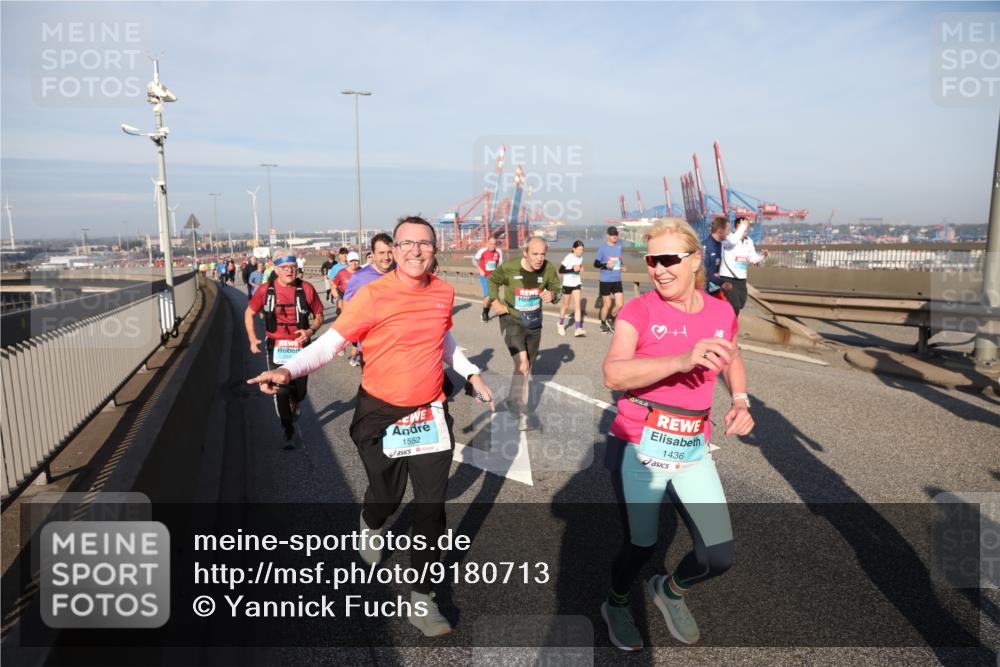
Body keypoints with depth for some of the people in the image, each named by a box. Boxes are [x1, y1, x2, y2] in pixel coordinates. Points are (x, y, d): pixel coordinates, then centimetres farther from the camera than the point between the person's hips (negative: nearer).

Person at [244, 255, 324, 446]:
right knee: (280, 391, -3)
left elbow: (319, 316, 4)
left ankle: (294, 405, 48)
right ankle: (288, 431, 18)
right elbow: (249, 313, 8)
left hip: (300, 348, 1)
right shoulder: (266, 290, -6)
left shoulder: (306, 289, -5)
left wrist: (310, 331, -15)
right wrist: (252, 339, -1)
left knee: (299, 392, 10)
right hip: (276, 348, -1)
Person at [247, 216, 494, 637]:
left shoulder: (443, 292, -1)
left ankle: (422, 599, 18)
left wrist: (471, 374, 16)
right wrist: (288, 370, -33)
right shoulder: (372, 295, -17)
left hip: (430, 412, 3)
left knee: (432, 505, 1)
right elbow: (329, 344, -18)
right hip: (380, 415, -3)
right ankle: (371, 525, 54)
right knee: (386, 495, 14)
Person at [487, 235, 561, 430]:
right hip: (511, 321, -4)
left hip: (534, 323, 4)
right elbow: (492, 280, 0)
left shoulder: (548, 268, -16)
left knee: (528, 368, 15)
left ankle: (515, 403, 36)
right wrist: (495, 302, -9)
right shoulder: (509, 267, -20)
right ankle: (522, 412, -15)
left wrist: (552, 295, -22)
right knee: (522, 362, -24)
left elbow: (556, 288, 0)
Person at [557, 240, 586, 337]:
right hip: (567, 284, -4)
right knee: (566, 305, 10)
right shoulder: (569, 258, -17)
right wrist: (573, 269, -27)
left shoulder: (581, 257, 1)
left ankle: (578, 329, -11)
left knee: (577, 305, -6)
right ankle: (561, 324, 32)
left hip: (577, 284, 4)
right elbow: (560, 270, -21)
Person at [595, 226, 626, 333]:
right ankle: (603, 325, 24)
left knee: (619, 304, -3)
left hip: (617, 280, 4)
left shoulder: (619, 246, 8)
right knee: (607, 304, 4)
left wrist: (622, 266, 3)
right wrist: (606, 265, -23)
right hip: (605, 281, -4)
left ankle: (611, 320, 23)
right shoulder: (603, 247, -6)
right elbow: (596, 264, -6)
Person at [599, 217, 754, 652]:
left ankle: (670, 590, 38)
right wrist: (682, 360, -42)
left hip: (693, 453, 4)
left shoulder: (721, 313, 0)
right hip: (638, 449, -4)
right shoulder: (639, 310, -13)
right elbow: (613, 375, -30)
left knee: (718, 557, 3)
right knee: (641, 545, 9)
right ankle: (616, 605, 44)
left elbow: (731, 358, 22)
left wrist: (740, 400, 3)